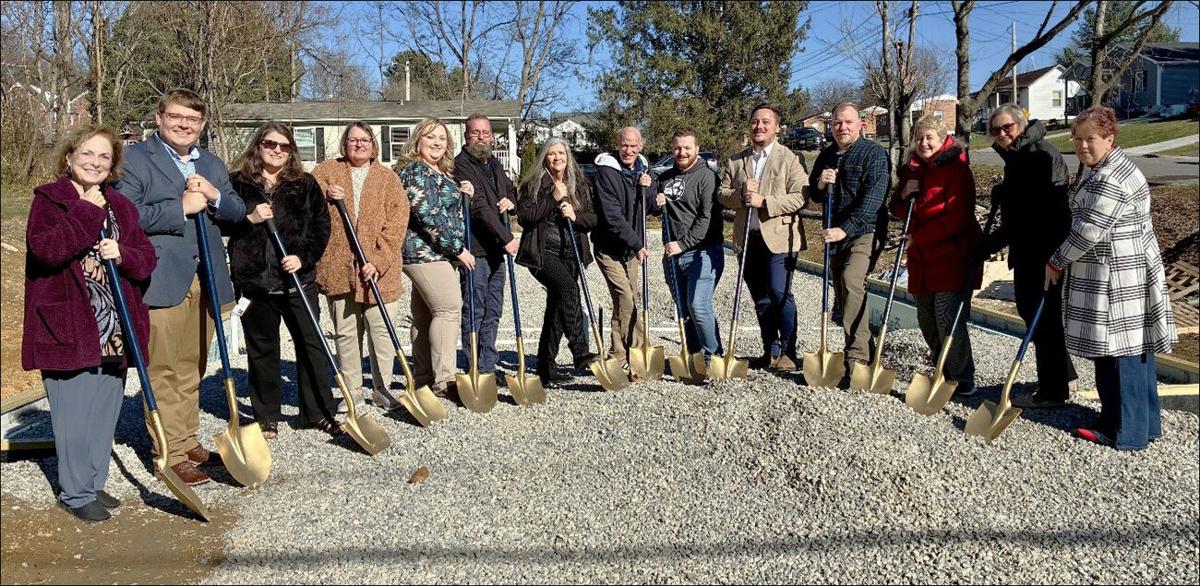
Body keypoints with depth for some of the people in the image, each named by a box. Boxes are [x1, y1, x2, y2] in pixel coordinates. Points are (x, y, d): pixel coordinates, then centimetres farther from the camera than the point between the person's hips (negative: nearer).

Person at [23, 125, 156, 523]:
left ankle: (94, 483, 28)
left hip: (114, 332, 5)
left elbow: (146, 257, 10)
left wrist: (123, 254, -10)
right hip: (68, 326, -5)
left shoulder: (120, 205, 13)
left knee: (105, 411, 13)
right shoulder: (48, 199, -2)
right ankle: (76, 493, 14)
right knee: (74, 414, 0)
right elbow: (46, 248, -19)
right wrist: (88, 213, -17)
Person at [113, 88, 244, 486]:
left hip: (205, 281, 6)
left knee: (192, 369, 14)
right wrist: (181, 208, -15)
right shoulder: (135, 159, -2)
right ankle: (171, 455, 7)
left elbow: (238, 212, 12)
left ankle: (189, 444, 24)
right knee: (163, 372, -1)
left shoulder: (212, 165, 18)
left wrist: (215, 196, -8)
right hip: (161, 281, -6)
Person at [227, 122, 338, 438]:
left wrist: (304, 257, -10)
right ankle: (266, 417, 20)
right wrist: (249, 219, -13)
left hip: (298, 278, 0)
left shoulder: (305, 184, 7)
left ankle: (318, 412, 15)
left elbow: (322, 226, 4)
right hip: (255, 279, 0)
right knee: (262, 349, 8)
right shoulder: (238, 183, 5)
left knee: (311, 344, 3)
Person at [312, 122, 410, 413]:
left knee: (382, 329, -1)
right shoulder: (327, 171, 12)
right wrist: (325, 196, -14)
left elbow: (396, 223, -1)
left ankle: (382, 388, 13)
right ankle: (353, 390, 17)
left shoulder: (388, 178, 8)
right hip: (338, 268, 1)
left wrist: (378, 261, -12)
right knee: (345, 332, 5)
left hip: (379, 270, -1)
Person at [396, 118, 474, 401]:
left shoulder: (439, 173, 19)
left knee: (425, 314, 11)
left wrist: (461, 194, 9)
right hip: (426, 252, -10)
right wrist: (458, 249, -17)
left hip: (429, 253, 10)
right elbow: (429, 216, -20)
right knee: (449, 308, -13)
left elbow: (447, 210, 29)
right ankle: (443, 381, -12)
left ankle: (423, 379, 16)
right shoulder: (415, 170, -12)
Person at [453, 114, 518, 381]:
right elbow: (479, 206, -18)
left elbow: (511, 191, 31)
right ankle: (474, 368, 3)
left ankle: (487, 366, 20)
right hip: (475, 249, -8)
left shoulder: (494, 164, 18)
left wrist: (511, 201, 6)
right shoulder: (461, 165, -10)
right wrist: (507, 238, -19)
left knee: (493, 311, 12)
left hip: (495, 249, 9)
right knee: (474, 311, -4)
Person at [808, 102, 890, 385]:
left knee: (851, 282, -26)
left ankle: (856, 361, -25)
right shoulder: (826, 156, 15)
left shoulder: (874, 154, -7)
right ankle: (861, 353, 23)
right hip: (835, 234, 7)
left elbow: (872, 199, -18)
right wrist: (819, 183, -4)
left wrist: (845, 228, -27)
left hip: (864, 232, -7)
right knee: (840, 290, 9)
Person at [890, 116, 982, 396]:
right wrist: (904, 195, -4)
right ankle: (945, 372, 31)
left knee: (948, 318, -10)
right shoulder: (912, 170, 13)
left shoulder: (956, 168, -9)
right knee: (926, 320, 14)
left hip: (952, 255, -8)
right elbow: (899, 212, 18)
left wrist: (917, 237, -17)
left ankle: (962, 380, 2)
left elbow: (955, 217, -17)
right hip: (922, 258, 8)